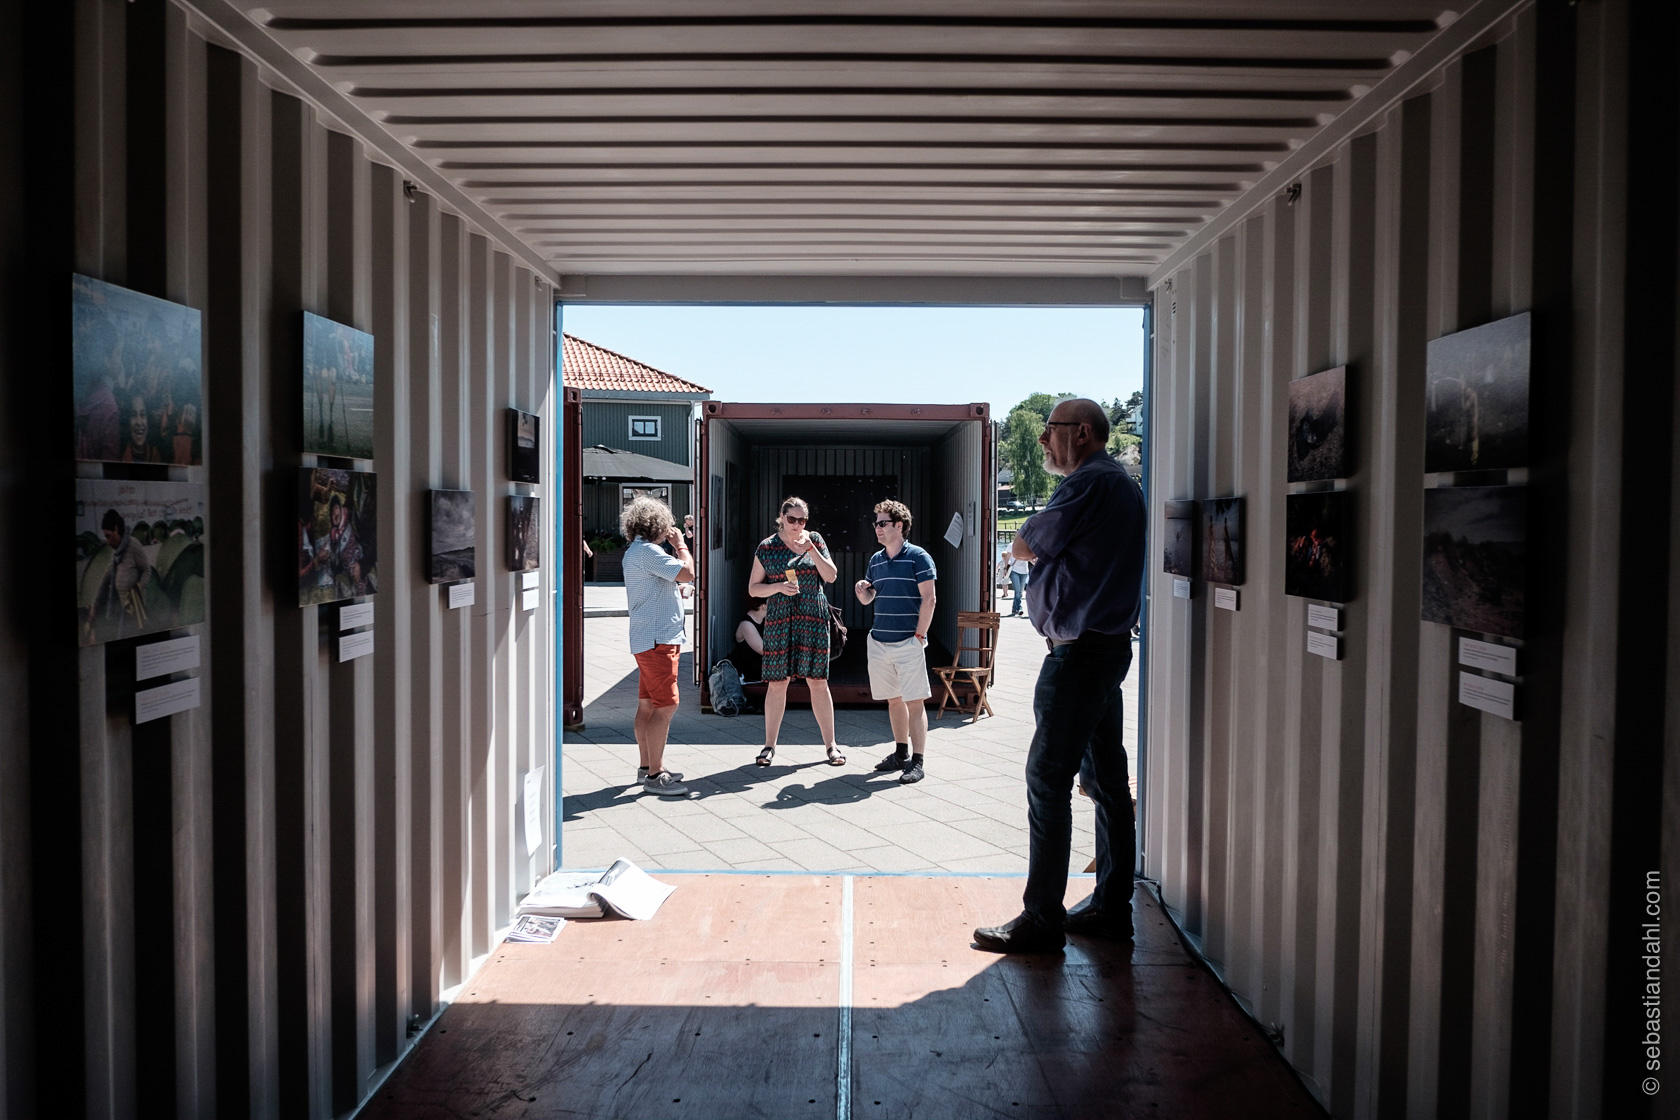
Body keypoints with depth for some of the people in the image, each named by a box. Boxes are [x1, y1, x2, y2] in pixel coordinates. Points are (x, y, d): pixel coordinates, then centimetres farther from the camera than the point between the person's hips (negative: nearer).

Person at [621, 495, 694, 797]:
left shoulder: (636, 551, 17)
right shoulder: (647, 551, -16)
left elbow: (669, 577, 27)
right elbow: (687, 573, -22)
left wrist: (674, 546, 18)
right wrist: (680, 544, -6)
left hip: (648, 639, 11)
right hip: (658, 639, -11)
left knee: (647, 705, 15)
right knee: (665, 707, -9)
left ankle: (646, 766, 23)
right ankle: (654, 776, -6)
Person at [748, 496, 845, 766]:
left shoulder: (814, 540, 7)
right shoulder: (767, 547, 4)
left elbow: (831, 576, 0)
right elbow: (753, 588, 5)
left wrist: (810, 548, -10)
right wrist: (779, 587, -13)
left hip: (813, 619, 0)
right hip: (779, 620, 0)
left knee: (818, 681, 0)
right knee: (777, 682, 1)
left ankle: (831, 744, 9)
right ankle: (769, 745, 13)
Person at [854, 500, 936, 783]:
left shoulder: (918, 557, -6)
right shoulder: (875, 560, 13)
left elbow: (928, 599, -9)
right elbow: (868, 599, 21)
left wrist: (919, 635, -12)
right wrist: (861, 591, -3)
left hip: (908, 643, -6)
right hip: (879, 642, 6)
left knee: (914, 702, -4)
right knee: (893, 699, 14)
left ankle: (917, 762, -2)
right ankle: (901, 753, 26)